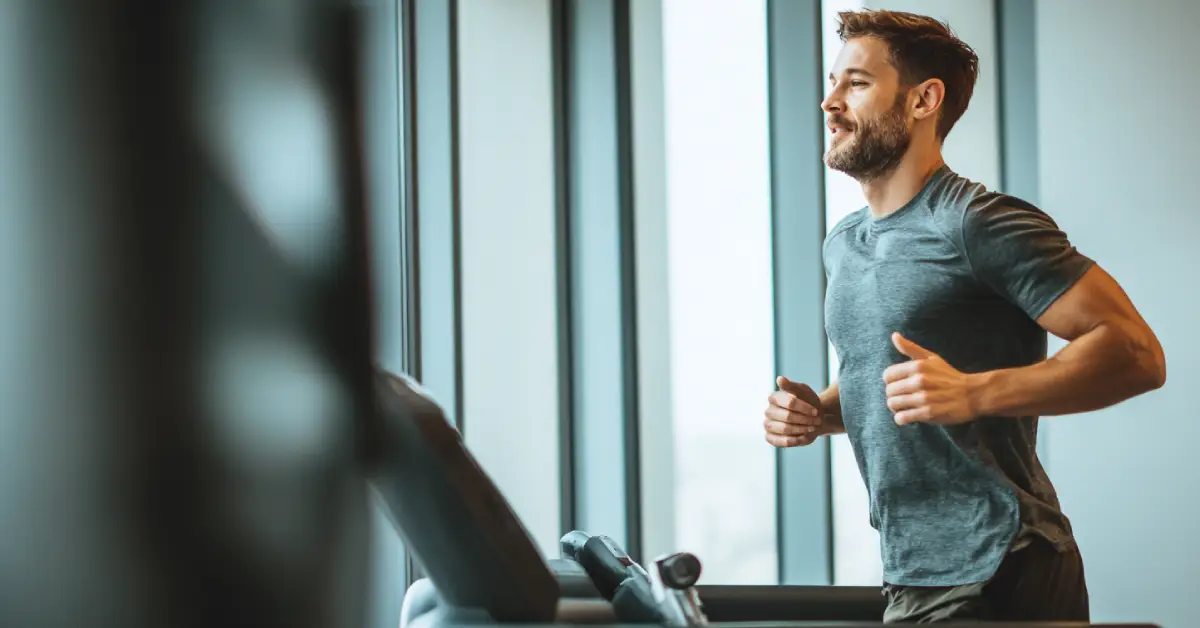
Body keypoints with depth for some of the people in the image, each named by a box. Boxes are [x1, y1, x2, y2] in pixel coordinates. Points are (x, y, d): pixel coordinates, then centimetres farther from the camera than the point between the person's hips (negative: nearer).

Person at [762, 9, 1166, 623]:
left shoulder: (979, 223, -13)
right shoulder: (842, 245, 15)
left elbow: (1136, 353, -19)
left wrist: (973, 393, -28)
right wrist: (818, 413, 7)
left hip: (993, 577, -8)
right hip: (912, 573, 8)